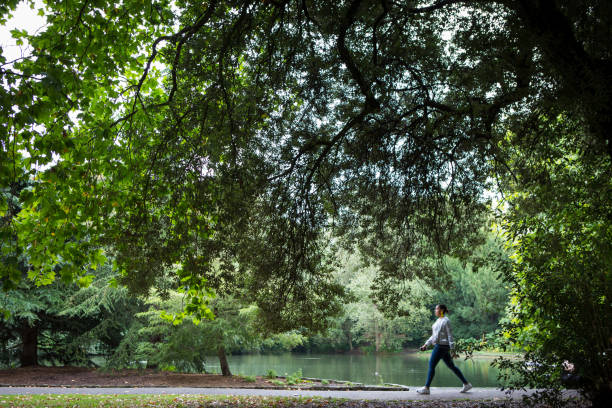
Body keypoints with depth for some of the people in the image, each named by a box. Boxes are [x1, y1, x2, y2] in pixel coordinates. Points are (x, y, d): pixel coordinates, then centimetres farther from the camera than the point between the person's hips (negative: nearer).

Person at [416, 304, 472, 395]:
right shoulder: (438, 321, 17)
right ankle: (466, 384, 18)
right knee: (451, 366, 12)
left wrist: (452, 350, -16)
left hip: (442, 346, -10)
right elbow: (434, 336, 21)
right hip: (439, 346, 10)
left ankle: (426, 388, -2)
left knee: (431, 365, -7)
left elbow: (450, 335, -14)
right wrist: (426, 345, 17)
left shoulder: (445, 321, -11)